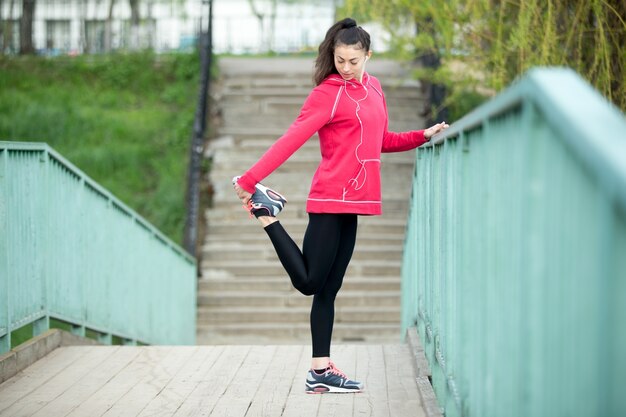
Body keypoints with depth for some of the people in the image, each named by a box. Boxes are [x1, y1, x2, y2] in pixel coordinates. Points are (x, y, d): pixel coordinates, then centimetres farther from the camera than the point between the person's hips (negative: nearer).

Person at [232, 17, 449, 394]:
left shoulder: (373, 88, 14)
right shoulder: (327, 94, -9)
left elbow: (382, 141, 24)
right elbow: (291, 140, -15)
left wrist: (424, 136, 14)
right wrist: (248, 180, -20)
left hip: (352, 202, 7)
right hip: (330, 199, -7)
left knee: (328, 289, 8)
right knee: (308, 282, -7)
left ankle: (321, 372, 10)